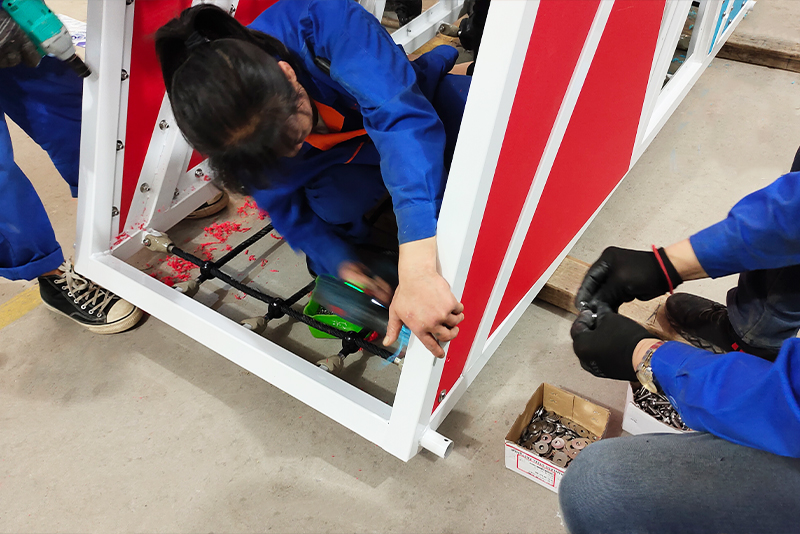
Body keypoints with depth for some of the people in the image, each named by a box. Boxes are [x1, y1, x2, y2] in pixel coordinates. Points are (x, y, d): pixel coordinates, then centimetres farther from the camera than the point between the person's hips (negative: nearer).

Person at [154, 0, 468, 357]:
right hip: (351, 155, 1)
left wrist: (417, 270, -61)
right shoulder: (244, 130, -27)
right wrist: (343, 263, -24)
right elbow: (285, 206, -12)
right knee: (329, 202, -29)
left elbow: (404, 117, -52)